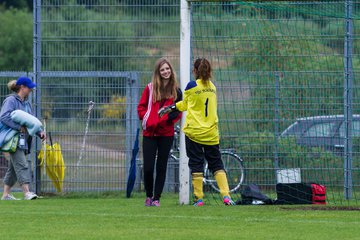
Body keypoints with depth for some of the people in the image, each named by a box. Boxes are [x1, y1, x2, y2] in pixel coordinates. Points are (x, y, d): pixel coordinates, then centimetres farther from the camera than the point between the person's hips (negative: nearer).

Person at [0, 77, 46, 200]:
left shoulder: (27, 103, 17)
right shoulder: (11, 101, -10)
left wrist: (40, 132, 4)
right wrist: (19, 127, -25)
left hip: (23, 141, 9)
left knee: (13, 168, 12)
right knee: (22, 166, -16)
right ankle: (27, 192, -22)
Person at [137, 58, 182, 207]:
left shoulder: (176, 91, 6)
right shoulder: (150, 88, 4)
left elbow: (179, 111, 8)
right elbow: (141, 107, 6)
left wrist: (170, 118, -11)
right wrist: (146, 119, -9)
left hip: (166, 133, 1)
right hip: (150, 132, -1)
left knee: (161, 167, 4)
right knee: (148, 167, -6)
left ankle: (156, 198, 12)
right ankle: (149, 196, 15)